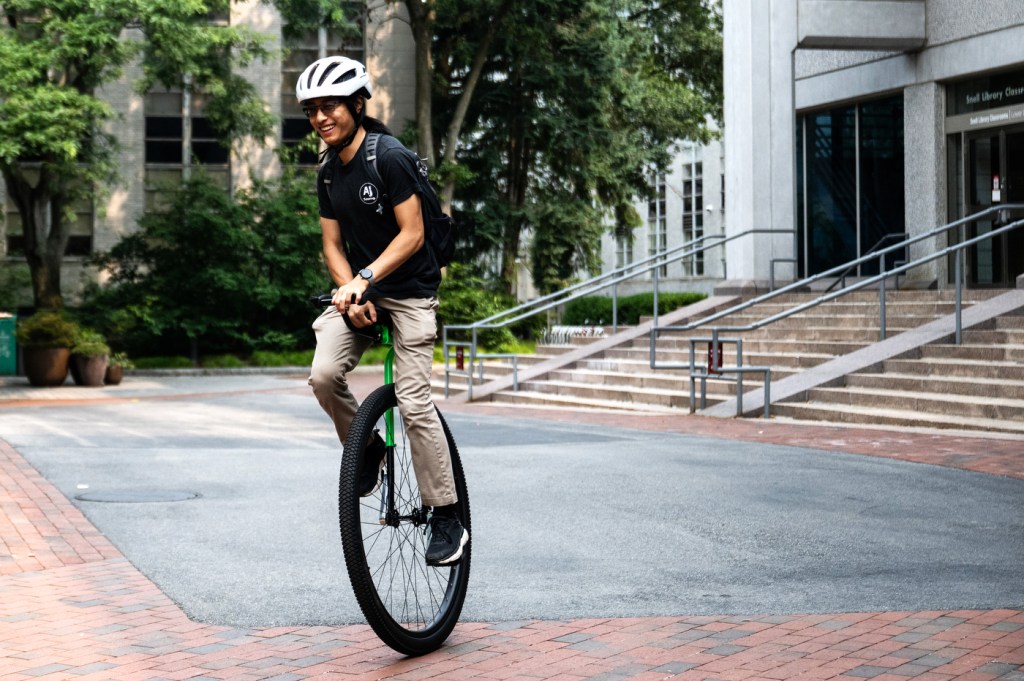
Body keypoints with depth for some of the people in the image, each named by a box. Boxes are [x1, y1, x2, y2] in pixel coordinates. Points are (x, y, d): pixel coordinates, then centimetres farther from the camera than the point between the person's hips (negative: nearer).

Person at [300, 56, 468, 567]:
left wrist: (364, 279, -27)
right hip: (360, 287, 6)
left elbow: (411, 234, -18)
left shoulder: (390, 158, -15)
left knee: (413, 401, -12)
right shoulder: (328, 173, 7)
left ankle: (448, 519, -3)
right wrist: (350, 294, -11)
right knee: (324, 375, -18)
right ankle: (368, 449, 11)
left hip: (409, 291, -6)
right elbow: (333, 244, 7)